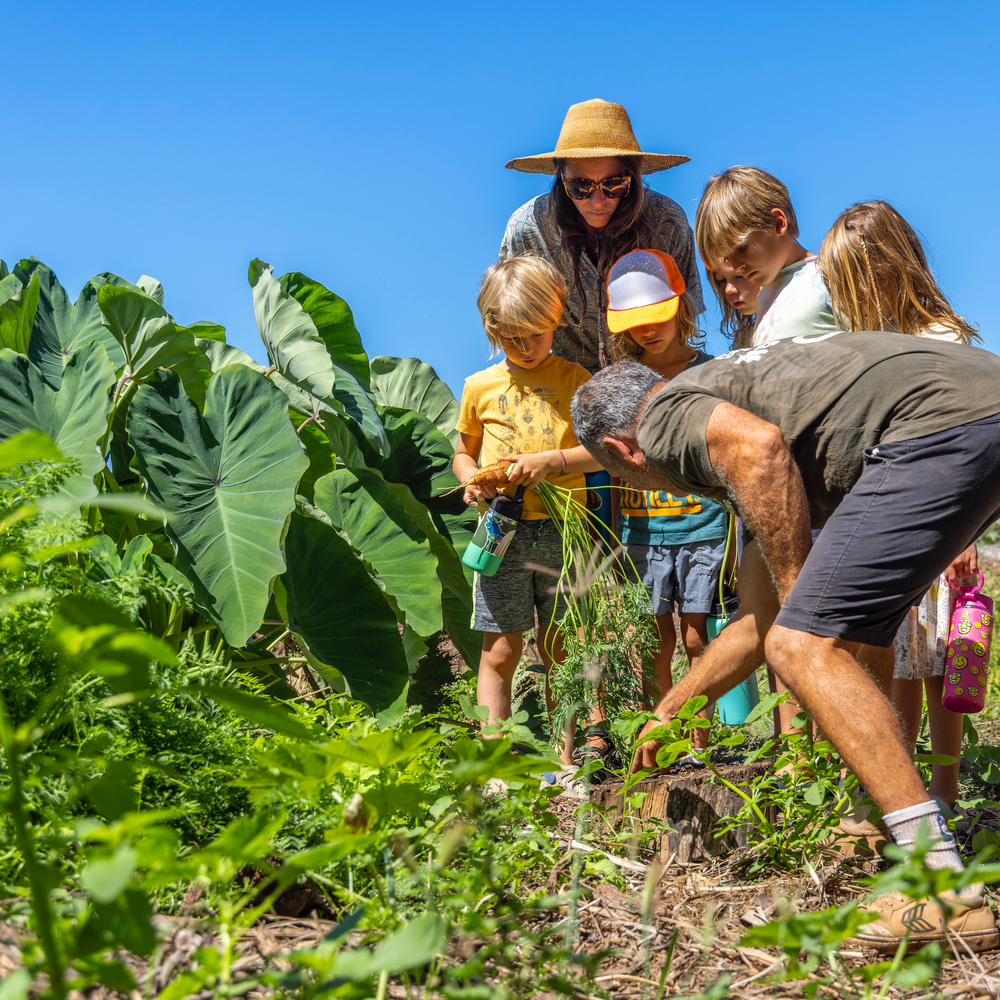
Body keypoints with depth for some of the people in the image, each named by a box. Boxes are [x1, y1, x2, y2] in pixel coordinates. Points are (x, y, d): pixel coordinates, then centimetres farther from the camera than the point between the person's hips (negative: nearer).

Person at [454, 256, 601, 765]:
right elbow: (463, 454, 19)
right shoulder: (480, 387, 9)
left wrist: (553, 461, -15)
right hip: (503, 531, 1)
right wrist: (472, 481, -2)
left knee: (559, 651, 6)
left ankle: (566, 758, 14)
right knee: (500, 651, -1)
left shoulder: (574, 380, 6)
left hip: (563, 530, 0)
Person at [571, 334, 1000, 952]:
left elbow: (759, 445, -19)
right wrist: (668, 713, 51)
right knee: (849, 629, 26)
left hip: (943, 424, -10)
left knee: (805, 646, -10)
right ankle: (878, 825, 28)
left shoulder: (664, 417, 7)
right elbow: (758, 622, 38)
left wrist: (799, 595, -7)